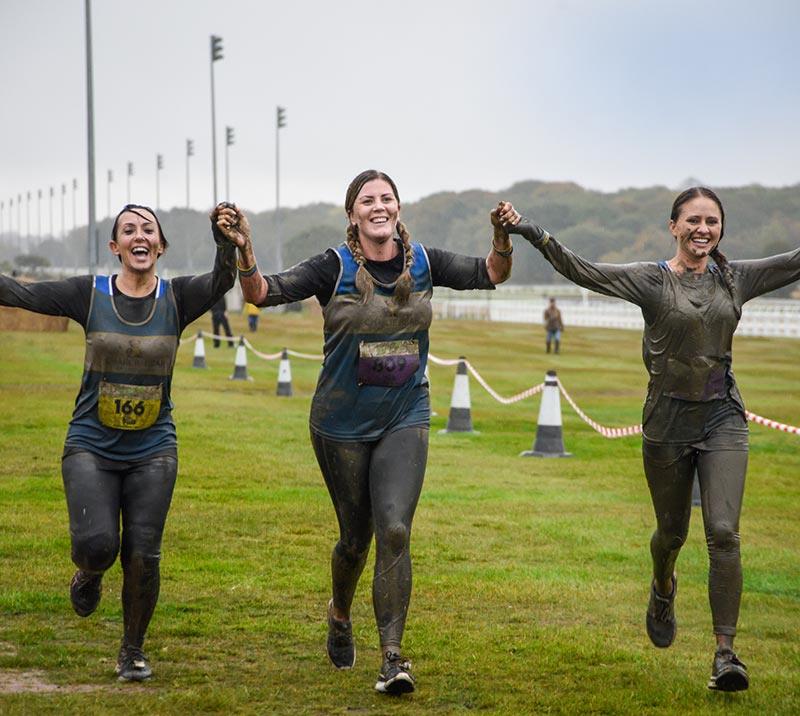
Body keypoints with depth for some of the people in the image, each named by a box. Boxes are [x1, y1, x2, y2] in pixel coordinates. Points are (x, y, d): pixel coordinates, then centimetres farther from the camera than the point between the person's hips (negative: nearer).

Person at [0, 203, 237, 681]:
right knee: (97, 544, -16)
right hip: (91, 446, -1)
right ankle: (90, 575, 24)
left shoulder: (177, 298, -2)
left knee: (143, 556, -2)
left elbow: (222, 280, -21)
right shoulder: (90, 295, -2)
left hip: (153, 450, 1)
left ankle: (133, 651, 21)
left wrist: (226, 239, -41)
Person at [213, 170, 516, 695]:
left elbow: (490, 275, 9)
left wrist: (503, 238, -12)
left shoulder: (423, 262, 0)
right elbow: (263, 294, -15)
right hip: (343, 423, -1)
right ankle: (340, 615, 43)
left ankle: (393, 659, -11)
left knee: (395, 531, -15)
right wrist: (245, 251, -34)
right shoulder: (335, 268, -9)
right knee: (356, 537, 11)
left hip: (405, 419, 1)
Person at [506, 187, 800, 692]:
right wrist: (539, 238, -32)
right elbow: (585, 272, -17)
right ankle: (663, 589, 51)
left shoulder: (735, 279, 4)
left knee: (724, 533, -11)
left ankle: (726, 652, -9)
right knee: (672, 531, 15)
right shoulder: (652, 281, -6)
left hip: (723, 417, 1)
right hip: (668, 420, -1)